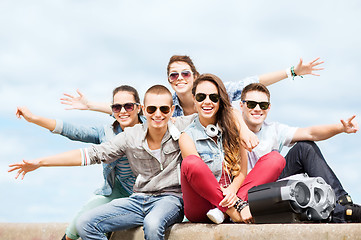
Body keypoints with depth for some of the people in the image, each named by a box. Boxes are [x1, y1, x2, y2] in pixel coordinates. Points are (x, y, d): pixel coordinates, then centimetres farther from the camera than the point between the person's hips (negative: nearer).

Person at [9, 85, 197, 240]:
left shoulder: (182, 128, -4)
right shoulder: (131, 136, 2)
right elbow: (94, 154, 3)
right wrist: (40, 162, 1)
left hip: (171, 197, -4)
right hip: (139, 199, 4)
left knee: (152, 223, -39)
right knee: (85, 223, -13)